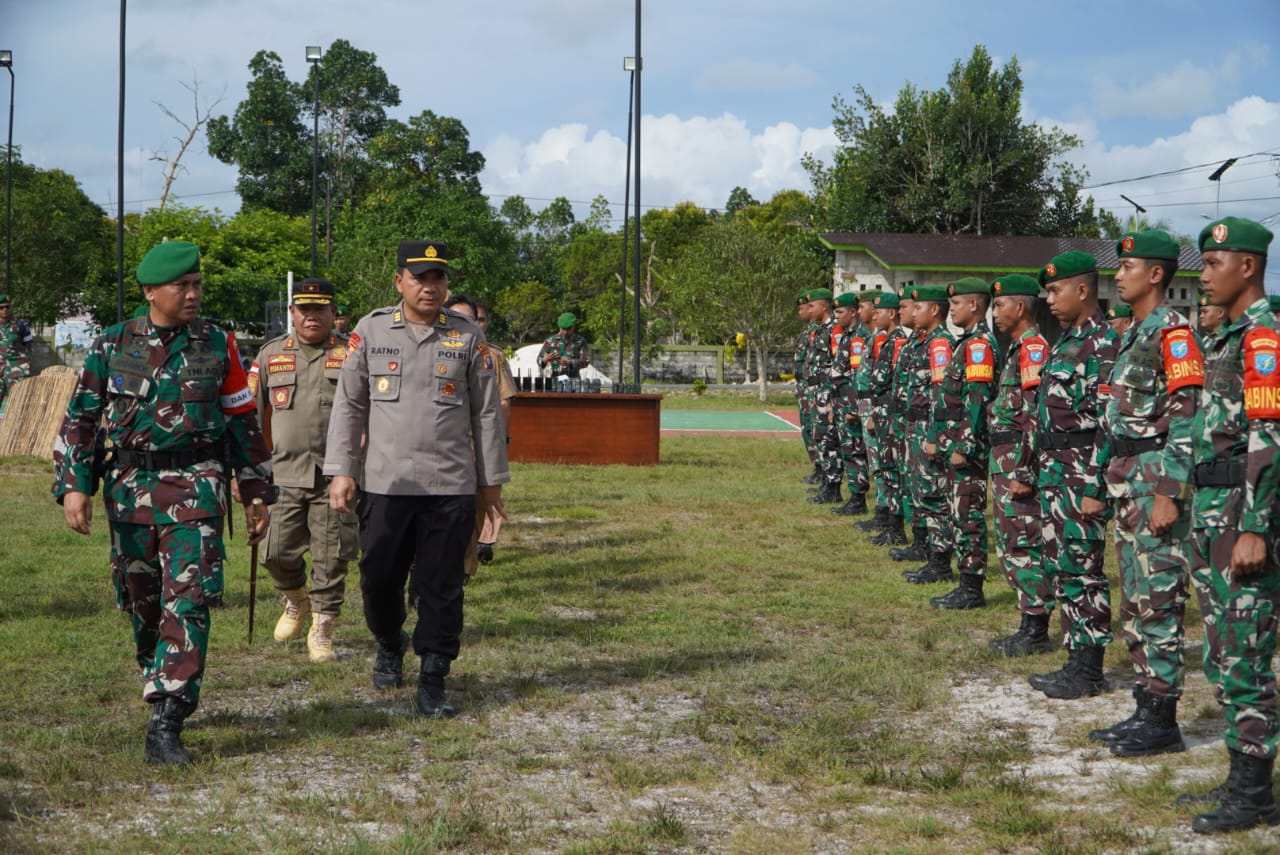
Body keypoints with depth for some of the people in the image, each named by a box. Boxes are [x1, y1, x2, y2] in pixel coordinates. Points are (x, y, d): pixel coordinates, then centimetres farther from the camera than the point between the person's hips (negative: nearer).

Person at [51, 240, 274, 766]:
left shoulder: (218, 346, 3)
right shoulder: (111, 345, 4)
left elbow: (243, 422, 9)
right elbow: (80, 418, 7)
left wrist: (258, 494, 9)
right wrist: (74, 485, -4)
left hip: (196, 485, -2)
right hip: (130, 486, 2)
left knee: (188, 598, -13)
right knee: (141, 600, 11)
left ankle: (166, 723, -16)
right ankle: (161, 684, 34)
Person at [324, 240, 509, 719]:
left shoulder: (468, 337, 6)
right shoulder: (371, 330, 6)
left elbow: (486, 413, 9)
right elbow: (348, 405, 7)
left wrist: (491, 481, 8)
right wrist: (341, 471, 1)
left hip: (451, 487, 0)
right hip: (385, 483, 0)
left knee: (441, 586, 0)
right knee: (379, 577, 5)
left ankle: (432, 680, 10)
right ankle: (390, 644, 34)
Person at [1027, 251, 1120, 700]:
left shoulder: (1103, 344, -15)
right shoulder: (1066, 341, 15)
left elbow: (1109, 422, -20)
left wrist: (1096, 489, -22)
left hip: (1081, 474, -10)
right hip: (1054, 471, 10)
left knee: (1083, 570, -4)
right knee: (1061, 566, 13)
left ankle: (1089, 671, 3)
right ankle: (1077, 658, 20)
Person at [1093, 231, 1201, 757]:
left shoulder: (1172, 332, -13)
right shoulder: (1133, 333, 16)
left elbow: (1186, 419, -19)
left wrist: (1169, 495, -22)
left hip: (1157, 480, -10)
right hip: (1127, 478, 10)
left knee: (1158, 600, -6)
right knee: (1134, 600, 12)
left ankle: (1163, 722, -2)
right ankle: (1145, 709, 19)